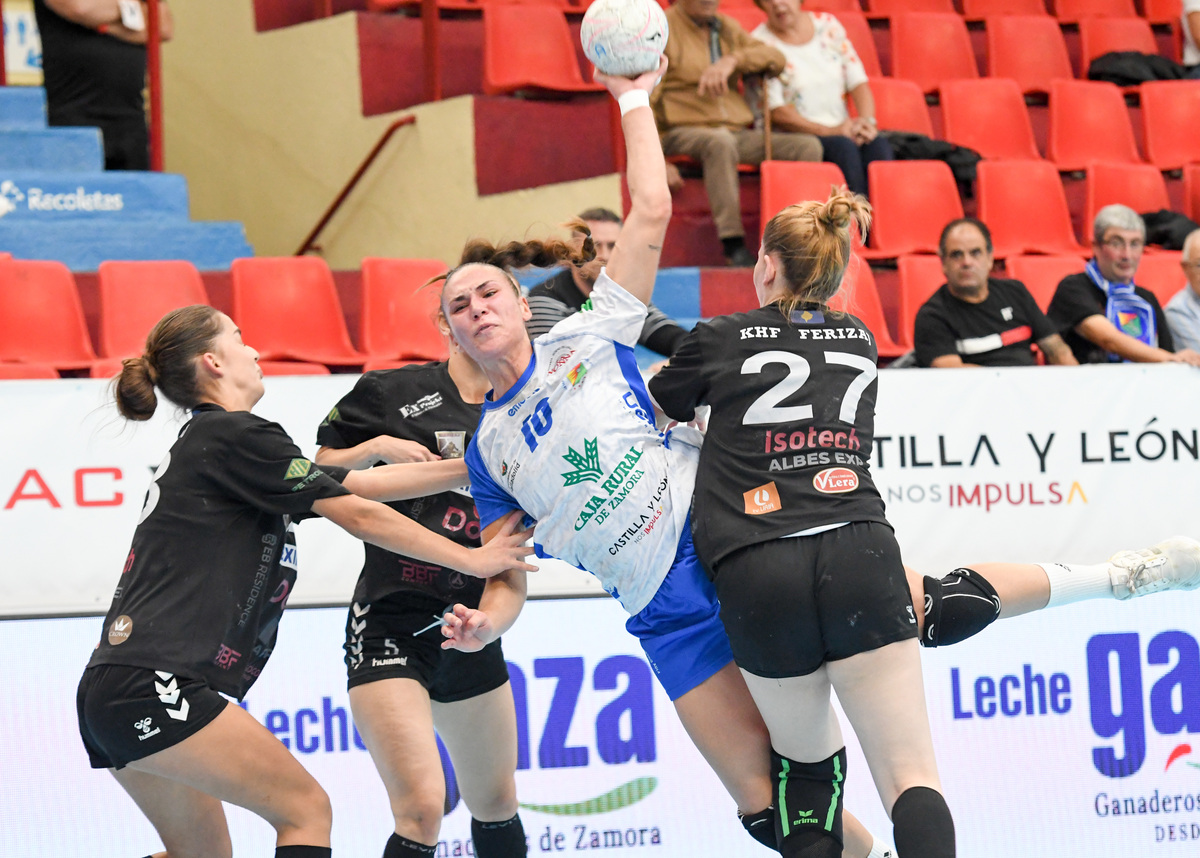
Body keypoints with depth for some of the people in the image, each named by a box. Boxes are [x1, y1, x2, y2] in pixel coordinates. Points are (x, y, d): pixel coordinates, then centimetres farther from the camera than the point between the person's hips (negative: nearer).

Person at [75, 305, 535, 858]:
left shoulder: (205, 441, 22)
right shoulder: (233, 435, -6)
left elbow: (361, 482, 21)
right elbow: (359, 516, -5)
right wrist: (474, 560, 4)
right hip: (150, 683, -10)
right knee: (305, 810, -7)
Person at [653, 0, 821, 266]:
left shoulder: (728, 27, 20)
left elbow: (776, 59, 8)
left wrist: (733, 60, -13)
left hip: (738, 132, 6)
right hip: (684, 132, -6)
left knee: (808, 146, -12)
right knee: (720, 141, -40)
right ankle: (733, 245, -40)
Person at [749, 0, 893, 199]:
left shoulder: (828, 25, 14)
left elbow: (858, 82, 10)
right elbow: (775, 112, -9)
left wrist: (866, 121, -10)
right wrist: (829, 131, -18)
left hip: (841, 132, 4)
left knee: (879, 145, -27)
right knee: (843, 146, -33)